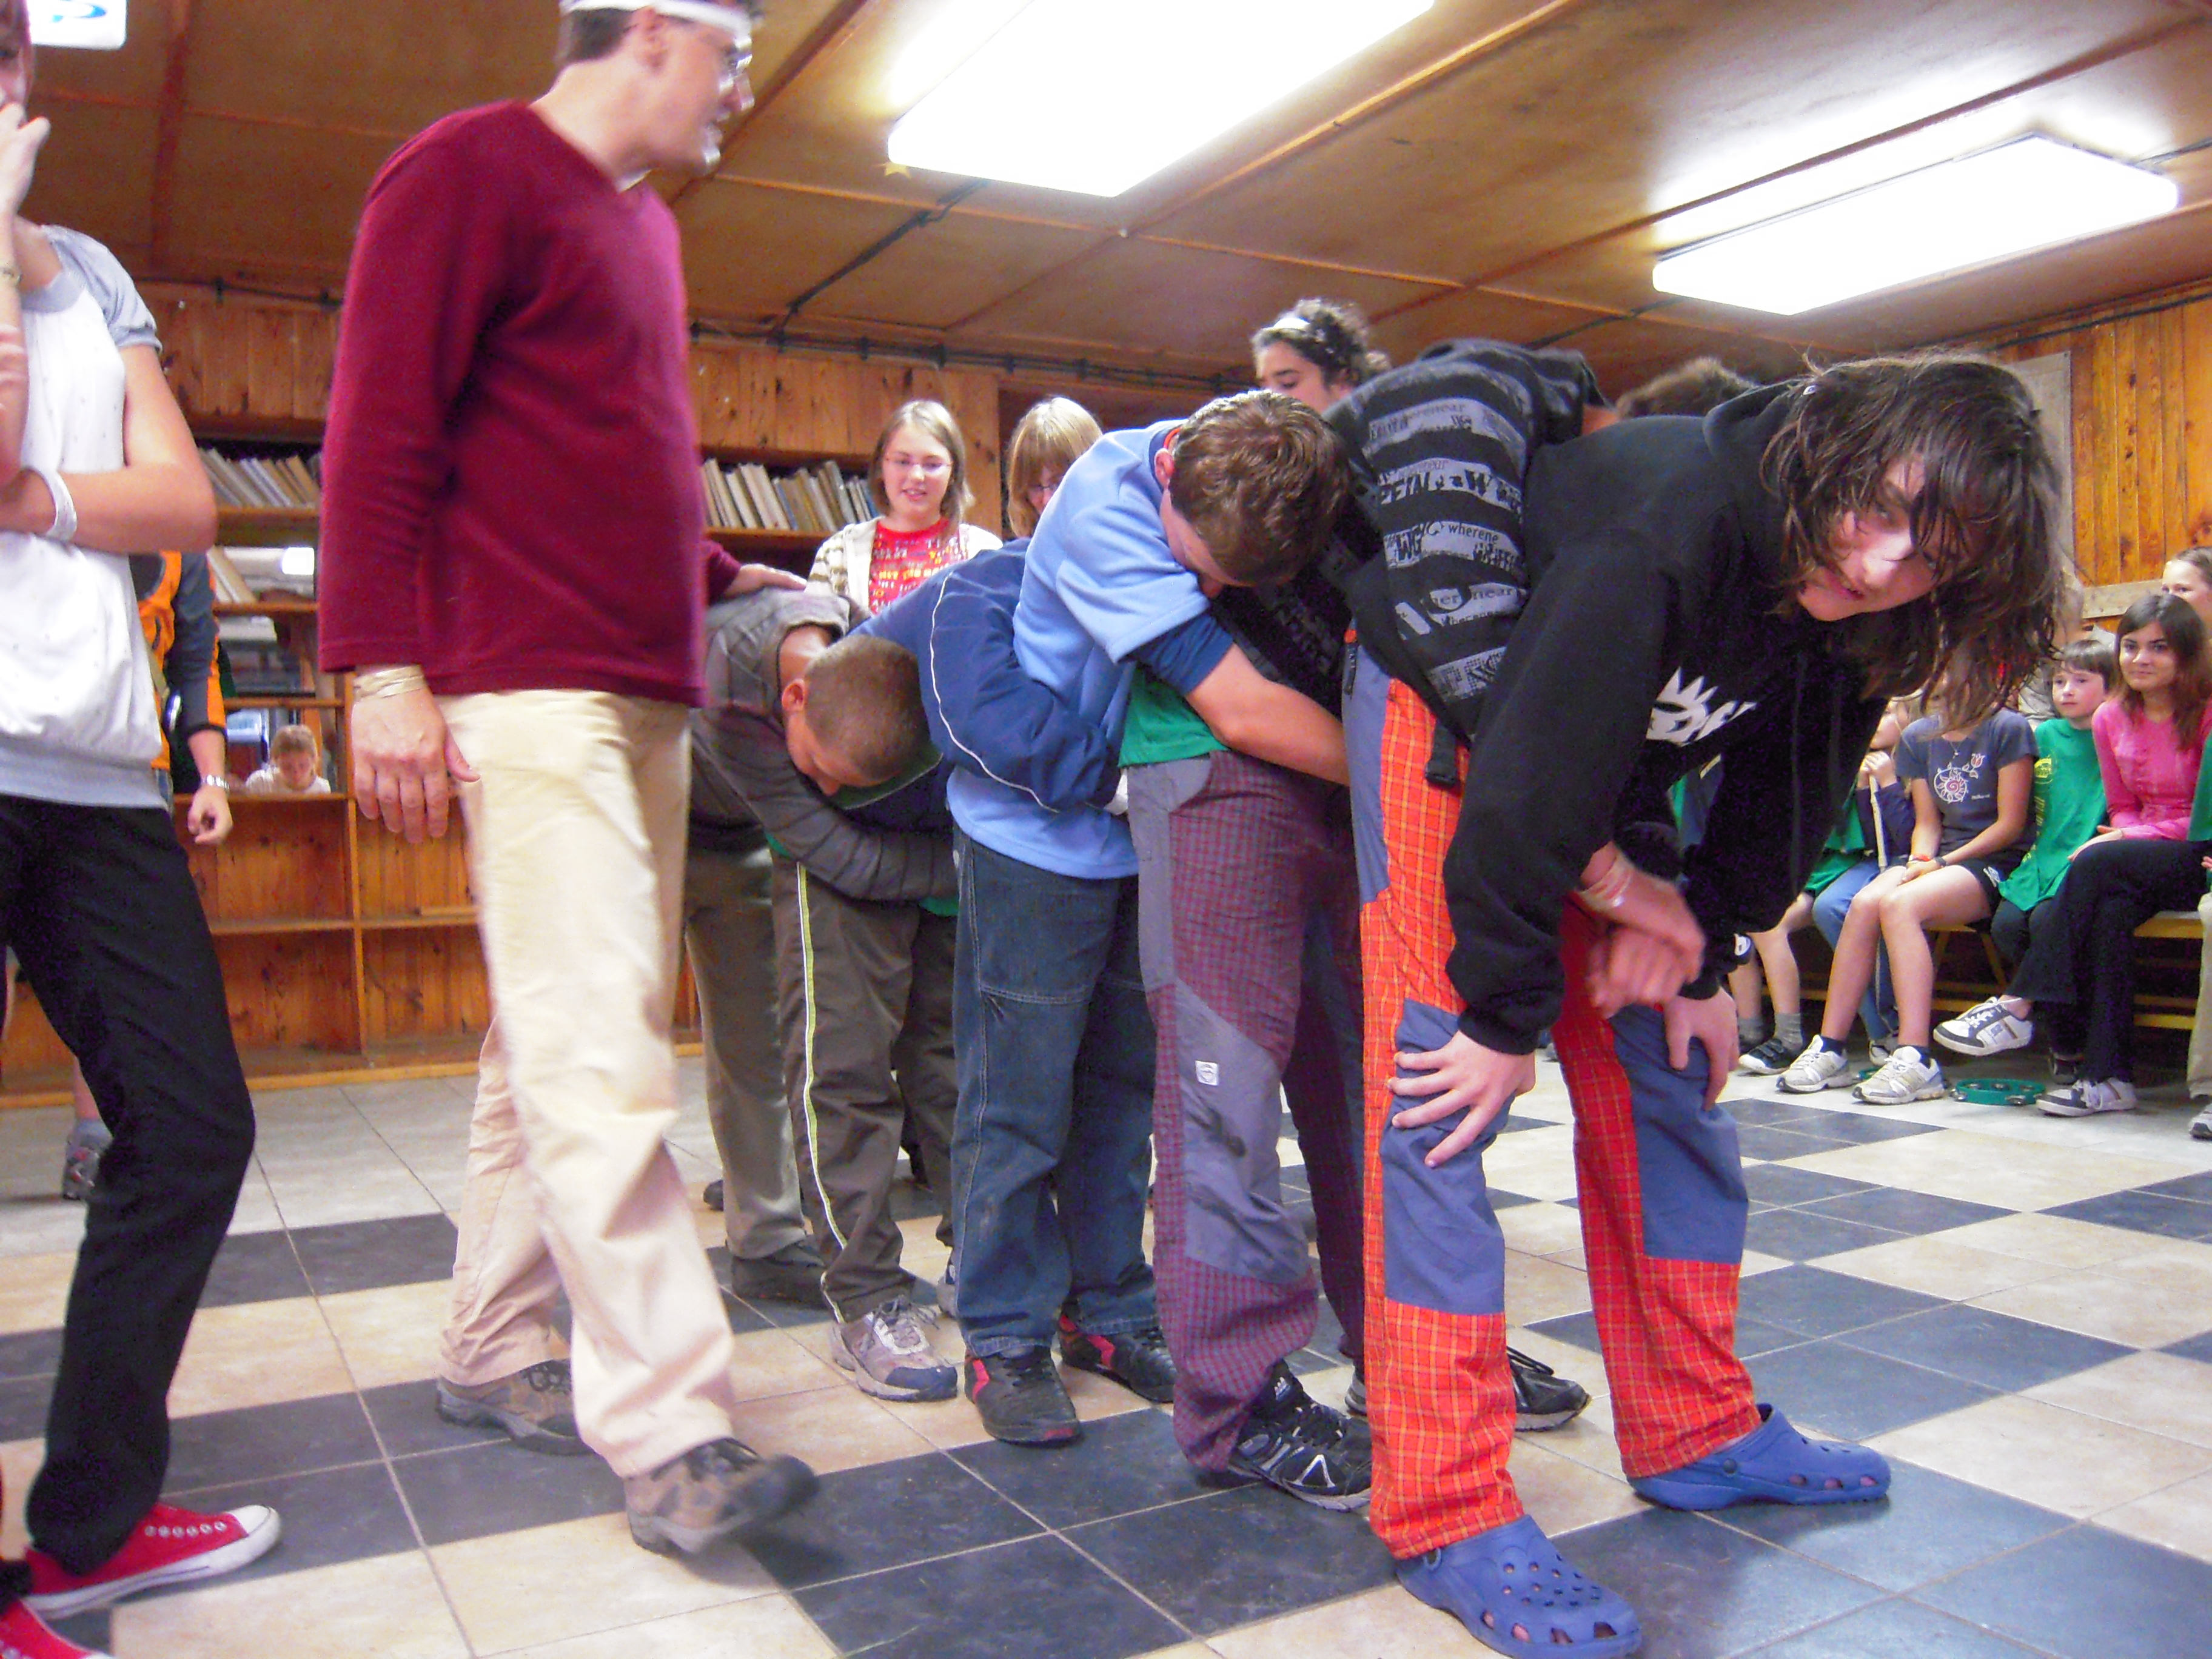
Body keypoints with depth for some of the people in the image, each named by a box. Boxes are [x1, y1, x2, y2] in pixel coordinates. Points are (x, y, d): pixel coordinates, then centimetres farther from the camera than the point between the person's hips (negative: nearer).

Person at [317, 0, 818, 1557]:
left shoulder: (644, 222, 23)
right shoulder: (472, 169, -3)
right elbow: (379, 429, -10)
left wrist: (722, 577, 18)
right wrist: (383, 669, -16)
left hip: (648, 696, 9)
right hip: (529, 689, -9)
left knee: (557, 1039, 11)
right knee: (598, 1055, -12)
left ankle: (496, 1348, 23)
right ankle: (669, 1428, -8)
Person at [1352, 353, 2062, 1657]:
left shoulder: (1855, 621, -11)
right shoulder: (1672, 524, -34)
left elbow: (1787, 800, 3)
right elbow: (1530, 780, -33)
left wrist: (1697, 955, -3)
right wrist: (1506, 1017, -25)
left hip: (1603, 769, 8)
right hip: (1451, 717, -7)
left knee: (1667, 1078, 7)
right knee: (1438, 1094, -14)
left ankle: (1697, 1432, 22)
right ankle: (1449, 1515, -9)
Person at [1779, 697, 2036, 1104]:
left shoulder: (2009, 729, -3)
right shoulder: (1918, 737, 14)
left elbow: (2011, 823, -7)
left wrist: (1943, 864, -13)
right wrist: (1920, 861, -7)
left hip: (1998, 863, -5)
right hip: (1938, 859, 5)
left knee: (1899, 904, -32)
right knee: (1864, 903, -25)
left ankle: (1916, 1059, -37)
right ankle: (1829, 1048, -24)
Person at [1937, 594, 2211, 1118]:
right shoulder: (2112, 719, 10)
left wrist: (2130, 838, -18)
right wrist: (2128, 834, -8)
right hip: (2143, 860, 4)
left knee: (2097, 864, -32)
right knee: (2111, 912, -31)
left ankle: (2017, 1006, -28)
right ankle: (2108, 1075, -32)